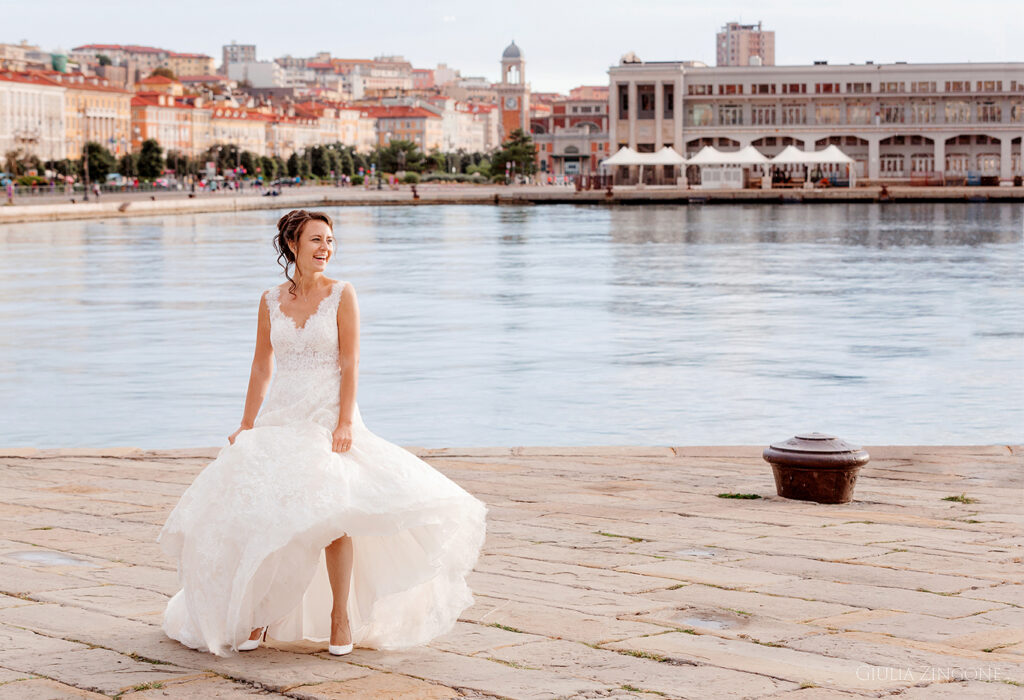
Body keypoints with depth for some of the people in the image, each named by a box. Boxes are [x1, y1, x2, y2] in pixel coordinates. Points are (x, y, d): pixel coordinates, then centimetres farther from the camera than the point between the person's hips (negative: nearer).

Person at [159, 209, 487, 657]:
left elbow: (350, 364, -7)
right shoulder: (271, 300, 7)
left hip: (327, 417, -3)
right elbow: (261, 369, 12)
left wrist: (345, 422, -16)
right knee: (260, 513, -1)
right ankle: (258, 614, 16)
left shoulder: (342, 295, -2)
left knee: (331, 511, -13)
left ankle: (341, 616, 1)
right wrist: (246, 427, 9)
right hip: (279, 419, 3)